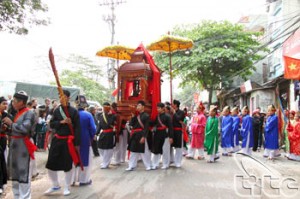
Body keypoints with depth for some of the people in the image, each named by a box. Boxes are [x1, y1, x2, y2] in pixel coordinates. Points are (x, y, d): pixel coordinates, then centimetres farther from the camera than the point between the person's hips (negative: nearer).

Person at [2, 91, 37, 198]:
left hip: (23, 145, -9)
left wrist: (11, 123, -14)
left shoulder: (29, 113, -13)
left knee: (23, 173, -1)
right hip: (14, 145, 9)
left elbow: (24, 129, -24)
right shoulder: (18, 113, 13)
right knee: (14, 172, 18)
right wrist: (8, 125, 2)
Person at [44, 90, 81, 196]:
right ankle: (55, 185, 27)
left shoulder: (74, 111, -8)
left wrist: (77, 143, -10)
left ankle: (67, 188, 25)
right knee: (51, 163, 5)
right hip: (57, 139, 4)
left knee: (68, 165, 5)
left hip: (69, 141, -4)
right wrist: (61, 122, -16)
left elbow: (77, 128, -8)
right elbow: (51, 124, 3)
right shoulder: (57, 110, 5)